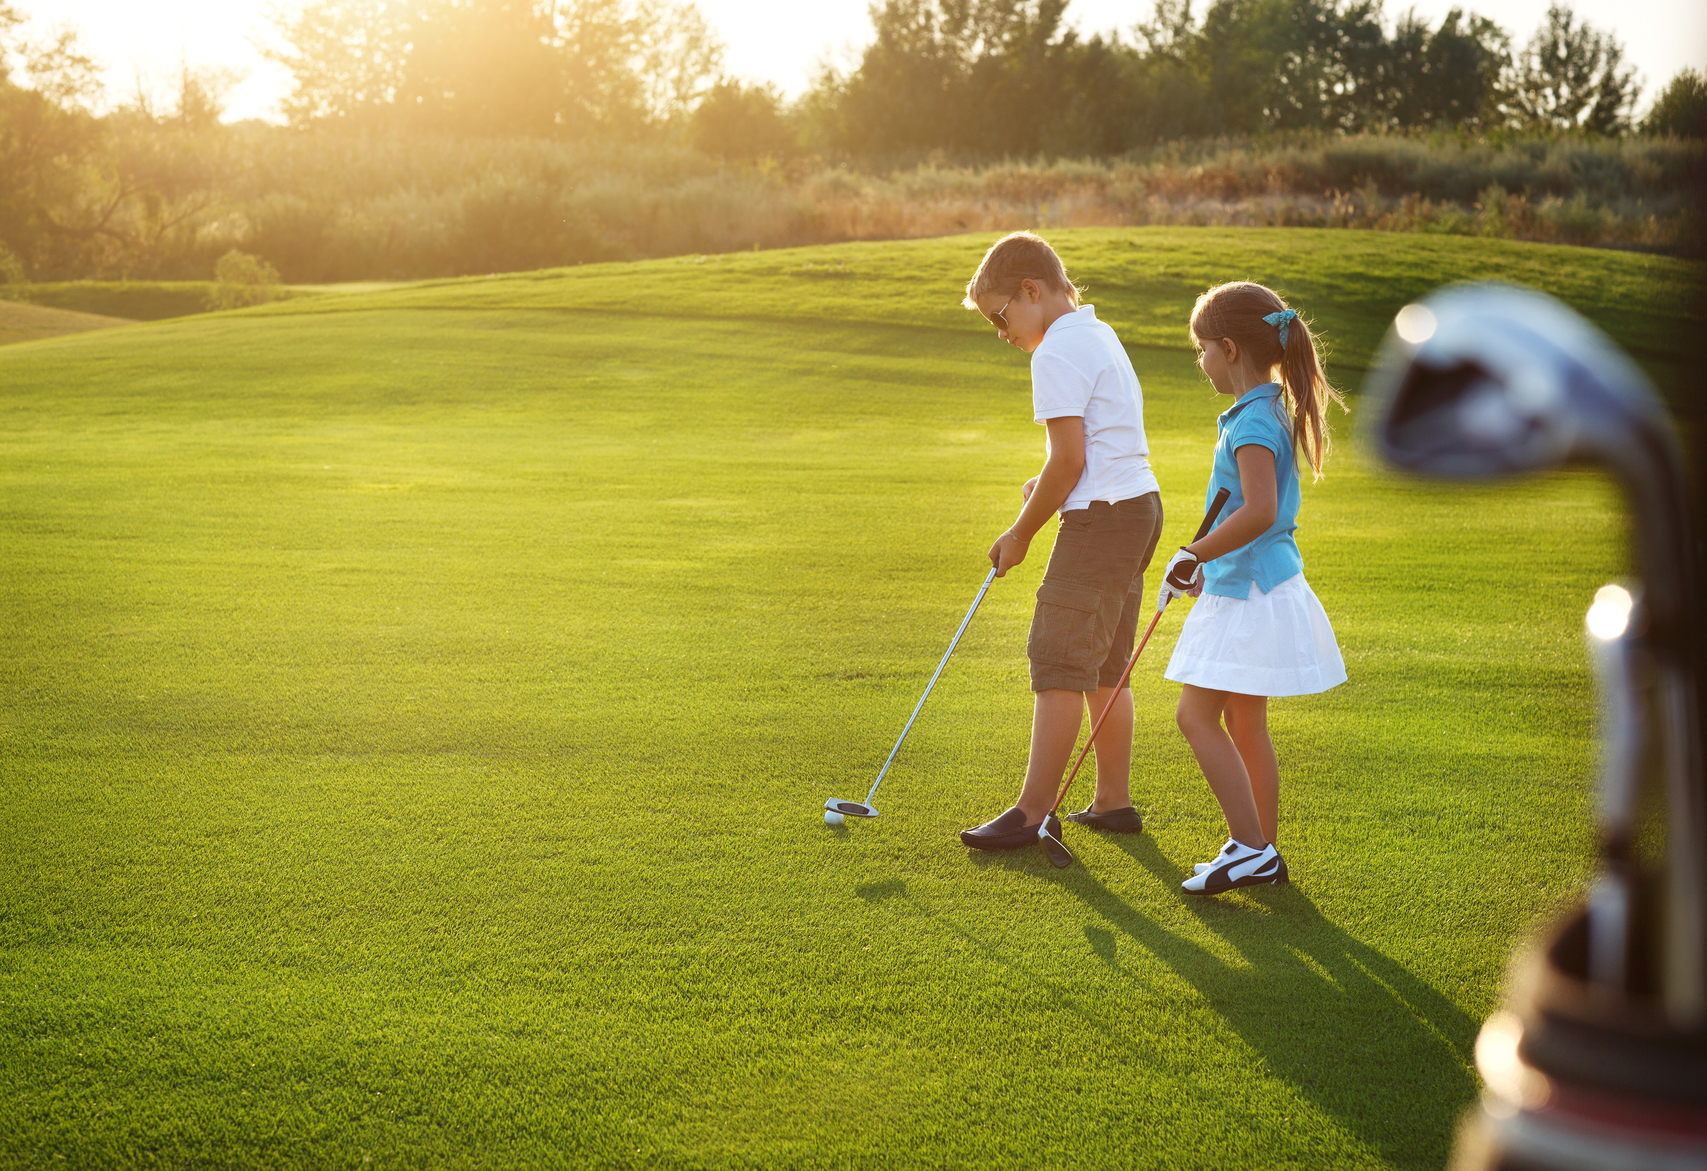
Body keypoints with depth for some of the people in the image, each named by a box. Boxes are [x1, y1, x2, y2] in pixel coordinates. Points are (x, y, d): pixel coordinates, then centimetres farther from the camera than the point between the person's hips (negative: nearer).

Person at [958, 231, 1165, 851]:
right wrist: (1047, 486, 8)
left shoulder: (1057, 353, -14)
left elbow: (1069, 459, -19)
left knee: (1057, 661, -7)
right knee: (1104, 669, 14)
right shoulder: (1099, 335, 18)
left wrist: (1020, 533, -9)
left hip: (1100, 519, -10)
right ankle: (1113, 801, 19)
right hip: (1139, 504, 10)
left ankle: (1033, 811, -4)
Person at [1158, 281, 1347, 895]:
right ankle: (1264, 853, 21)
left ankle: (1249, 846, -5)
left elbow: (1258, 511, -31)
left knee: (1197, 713, -7)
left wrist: (1194, 554, -23)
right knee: (1245, 723, 14)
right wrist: (1210, 564, 25)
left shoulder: (1254, 421, -19)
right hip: (1250, 587, 10)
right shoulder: (1270, 411, 13)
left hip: (1250, 595, -10)